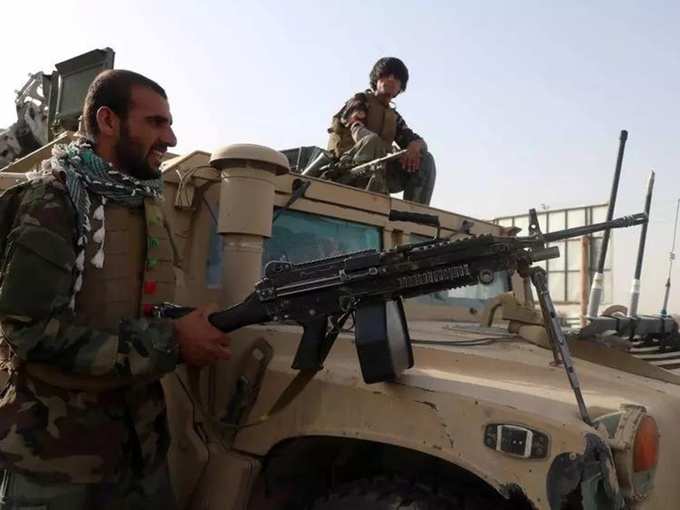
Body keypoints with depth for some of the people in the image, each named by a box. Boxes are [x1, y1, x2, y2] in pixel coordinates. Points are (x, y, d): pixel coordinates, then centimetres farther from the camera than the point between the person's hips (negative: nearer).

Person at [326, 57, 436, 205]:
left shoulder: (394, 117, 23)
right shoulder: (360, 100, 6)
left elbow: (417, 140, 12)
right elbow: (357, 130, -14)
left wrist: (415, 146, -16)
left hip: (379, 172, 5)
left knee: (425, 160, -8)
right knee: (373, 140, -33)